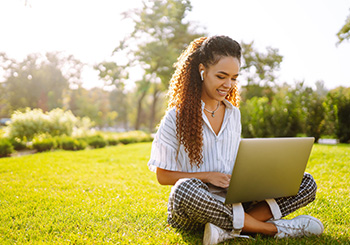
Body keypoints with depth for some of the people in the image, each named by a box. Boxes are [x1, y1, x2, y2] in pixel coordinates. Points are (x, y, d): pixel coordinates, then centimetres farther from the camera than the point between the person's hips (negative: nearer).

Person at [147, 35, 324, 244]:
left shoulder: (234, 114, 12)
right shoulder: (178, 116, -4)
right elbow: (163, 176, -5)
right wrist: (207, 176, -17)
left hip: (231, 202, 5)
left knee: (307, 183, -9)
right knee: (186, 189, -42)